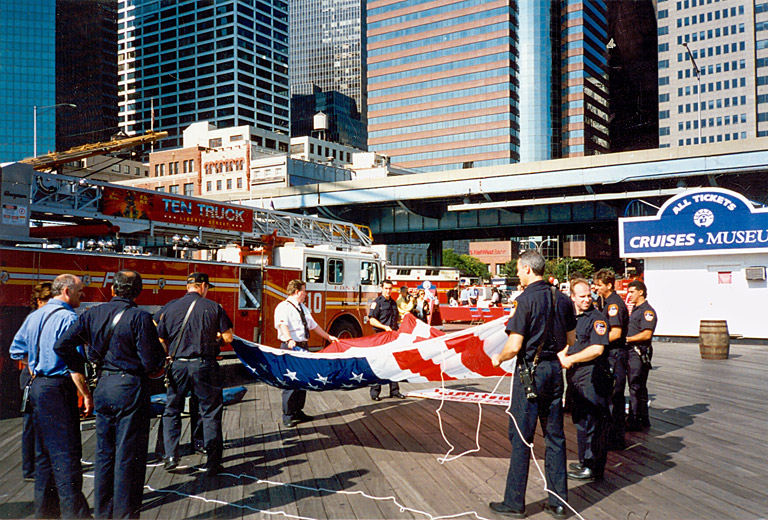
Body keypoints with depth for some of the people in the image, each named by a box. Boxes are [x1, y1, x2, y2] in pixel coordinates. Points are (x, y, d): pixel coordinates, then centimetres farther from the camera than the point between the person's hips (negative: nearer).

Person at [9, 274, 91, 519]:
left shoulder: (34, 316, 12)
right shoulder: (68, 318, -15)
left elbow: (16, 350, 19)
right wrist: (86, 395, -15)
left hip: (37, 386, 9)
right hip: (59, 388, -9)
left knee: (44, 451, 16)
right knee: (66, 452, -5)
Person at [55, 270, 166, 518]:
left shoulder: (93, 314, 3)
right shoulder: (140, 317, -14)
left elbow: (62, 345, 2)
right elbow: (152, 363, -16)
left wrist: (82, 369, 12)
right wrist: (162, 351, 4)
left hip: (103, 386, 6)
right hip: (130, 388, -6)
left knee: (104, 453, 17)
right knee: (128, 455, 4)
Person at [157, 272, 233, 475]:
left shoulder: (170, 307, 3)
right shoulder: (213, 308, -3)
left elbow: (161, 340, 5)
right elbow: (228, 337, -3)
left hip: (177, 366, 2)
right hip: (205, 366, -2)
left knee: (171, 411, 18)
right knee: (210, 413, 8)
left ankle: (171, 456, 11)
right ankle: (213, 462, 10)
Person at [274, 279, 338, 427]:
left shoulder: (303, 308, 18)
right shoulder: (283, 307, -11)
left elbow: (313, 325, 28)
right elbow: (282, 324, -29)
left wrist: (328, 337, 31)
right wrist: (289, 340, -46)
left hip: (303, 346, 9)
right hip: (290, 348, -9)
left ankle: (298, 411, 25)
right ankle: (287, 416, 2)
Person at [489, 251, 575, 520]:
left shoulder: (524, 300, -15)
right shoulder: (562, 299, 5)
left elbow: (514, 346, -19)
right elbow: (570, 341, 13)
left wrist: (498, 359, 0)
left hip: (530, 371, -6)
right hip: (555, 370, 6)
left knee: (521, 438, 3)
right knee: (554, 436, 13)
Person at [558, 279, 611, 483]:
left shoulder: (597, 318, -10)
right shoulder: (572, 317, 15)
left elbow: (597, 349, -20)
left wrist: (570, 359, -14)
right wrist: (562, 354, 1)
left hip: (592, 377, -9)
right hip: (576, 376, 9)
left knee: (590, 423, -5)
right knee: (580, 420, 16)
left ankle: (593, 469, 4)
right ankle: (585, 461, 29)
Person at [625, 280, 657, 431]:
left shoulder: (647, 311, -12)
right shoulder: (635, 309, 19)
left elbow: (647, 334, -21)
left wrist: (627, 339, -17)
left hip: (639, 352, -10)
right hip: (631, 351, 10)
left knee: (636, 387, -6)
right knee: (639, 387, 14)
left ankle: (634, 421, -2)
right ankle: (643, 419, 22)